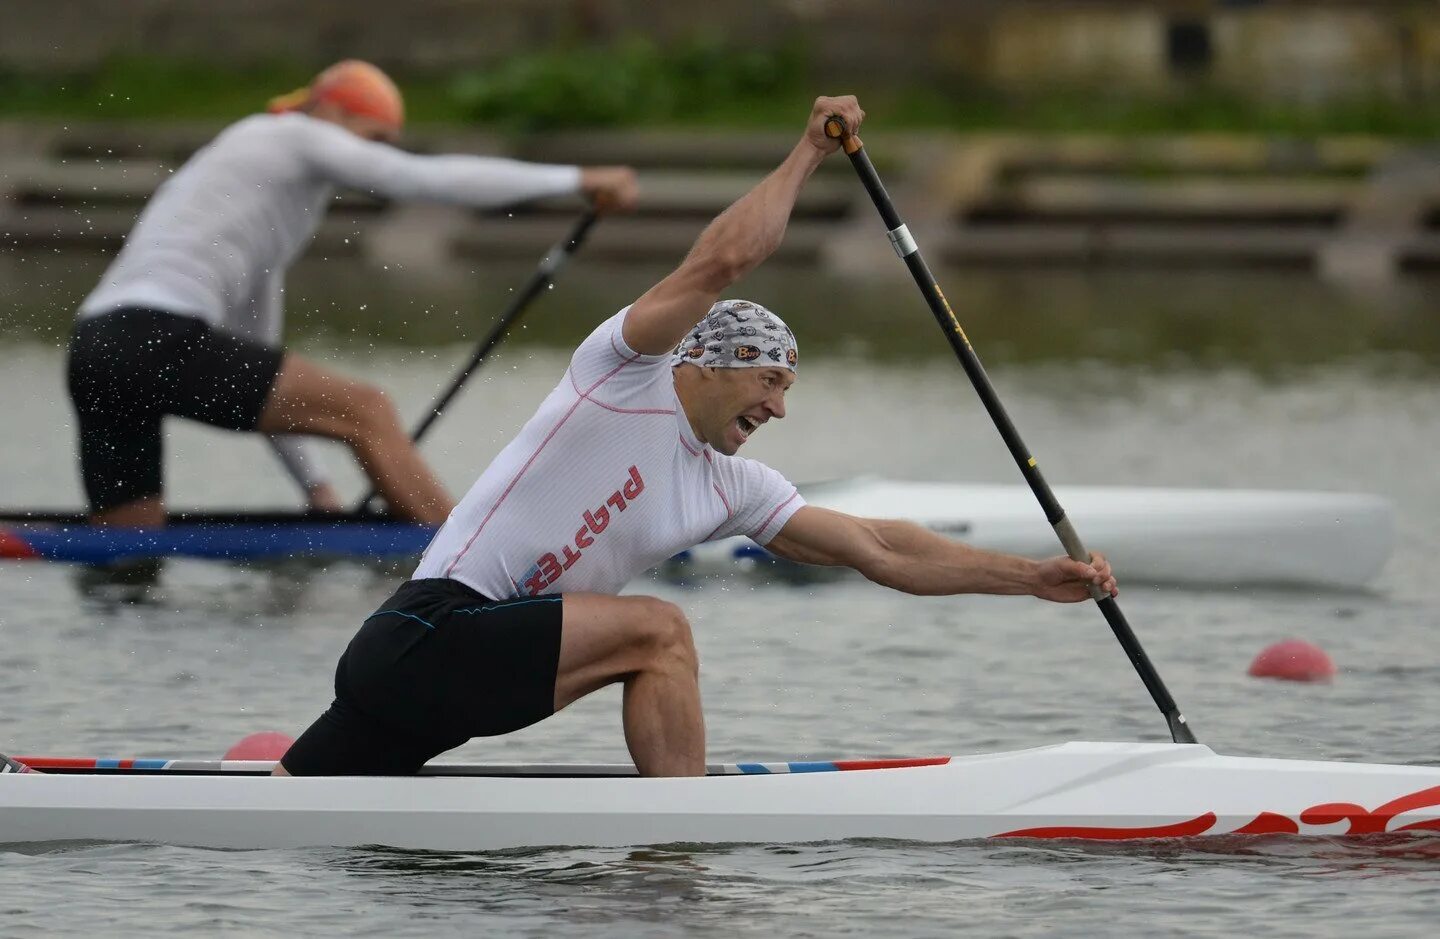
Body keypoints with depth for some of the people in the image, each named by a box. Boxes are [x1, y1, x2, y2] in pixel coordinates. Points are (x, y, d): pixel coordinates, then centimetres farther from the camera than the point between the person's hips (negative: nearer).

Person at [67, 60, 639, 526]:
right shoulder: (296, 137, 7)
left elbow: (255, 383, 31)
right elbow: (430, 180, -4)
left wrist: (314, 486, 25)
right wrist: (574, 180, -1)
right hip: (158, 339, -9)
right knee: (365, 411, -6)